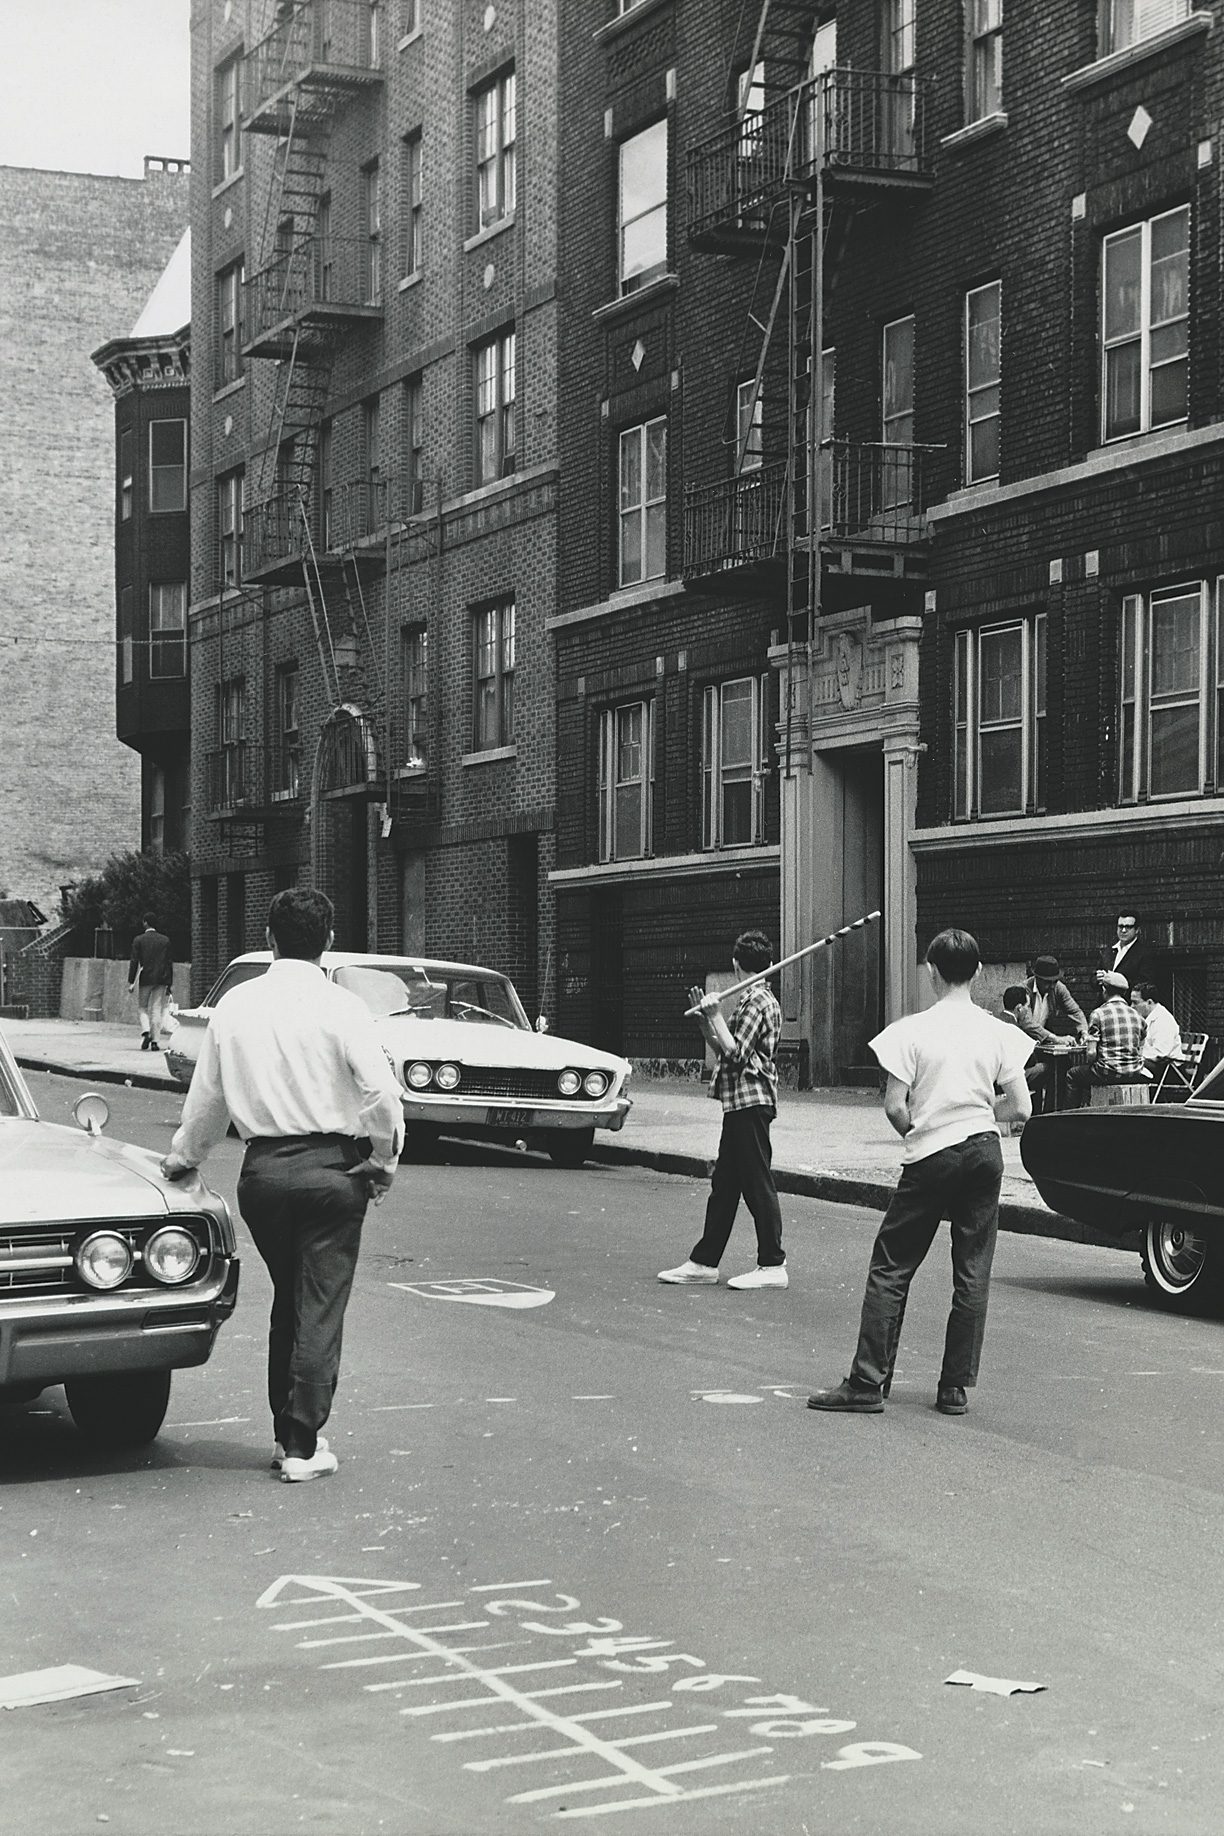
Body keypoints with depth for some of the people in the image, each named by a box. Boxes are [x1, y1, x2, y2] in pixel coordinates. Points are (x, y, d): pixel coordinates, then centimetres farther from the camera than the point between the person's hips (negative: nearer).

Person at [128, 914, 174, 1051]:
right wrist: (169, 984, 11)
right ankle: (154, 1041, 1)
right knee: (157, 1010, 4)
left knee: (143, 1008, 11)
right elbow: (169, 962, 5)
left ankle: (145, 1032, -13)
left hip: (145, 979, -2)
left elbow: (134, 962, -4)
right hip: (161, 981, 2)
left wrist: (131, 982, -1)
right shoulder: (165, 940, 4)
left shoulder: (138, 940, -2)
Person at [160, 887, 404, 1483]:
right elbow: (382, 1093, -14)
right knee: (320, 1306, 2)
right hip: (330, 1167, -4)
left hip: (261, 1169, 4)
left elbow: (206, 1095, 11)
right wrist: (384, 1163, 2)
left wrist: (183, 1157, 27)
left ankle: (288, 1432, 24)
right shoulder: (340, 1007, -9)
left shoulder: (235, 1004, 3)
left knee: (287, 1299, 19)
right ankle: (303, 1446, 2)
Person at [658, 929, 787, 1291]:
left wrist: (715, 1014, -12)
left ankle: (773, 1267, -3)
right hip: (742, 1102, 10)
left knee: (758, 1183, -7)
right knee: (724, 1184, 11)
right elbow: (724, 1049, 21)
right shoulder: (759, 999, 19)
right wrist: (704, 1019, 12)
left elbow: (735, 1052, -19)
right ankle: (704, 1262, 16)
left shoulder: (757, 1002, -12)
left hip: (749, 1101, -10)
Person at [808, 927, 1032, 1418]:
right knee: (972, 1275, 9)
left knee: (890, 1268, 4)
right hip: (984, 1152, 3)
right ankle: (955, 1387, 10)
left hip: (930, 1156, -3)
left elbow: (894, 1107, -10)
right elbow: (1020, 1108, 1)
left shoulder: (913, 1030, -8)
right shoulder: (999, 1033, 1)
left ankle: (867, 1383, 1)